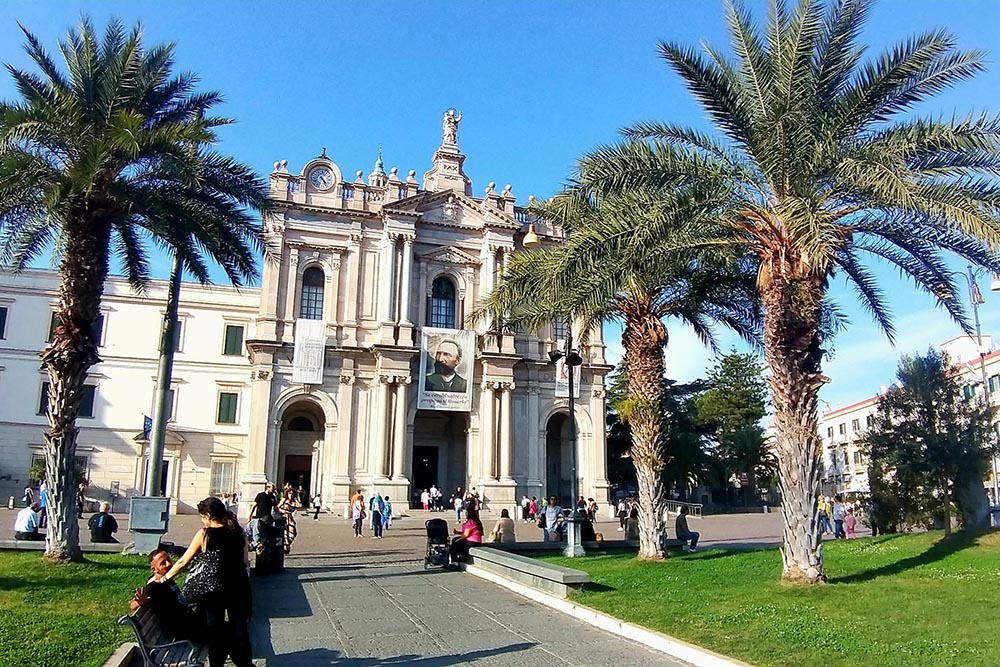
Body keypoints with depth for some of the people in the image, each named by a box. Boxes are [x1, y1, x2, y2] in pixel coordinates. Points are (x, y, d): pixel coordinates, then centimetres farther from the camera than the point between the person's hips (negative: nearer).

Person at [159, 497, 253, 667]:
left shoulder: (204, 534, -10)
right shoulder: (238, 532, -1)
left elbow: (183, 562, -4)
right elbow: (246, 562, 1)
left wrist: (164, 578, 8)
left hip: (213, 588, -3)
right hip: (238, 587, 3)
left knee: (214, 629, 15)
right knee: (239, 628, 15)